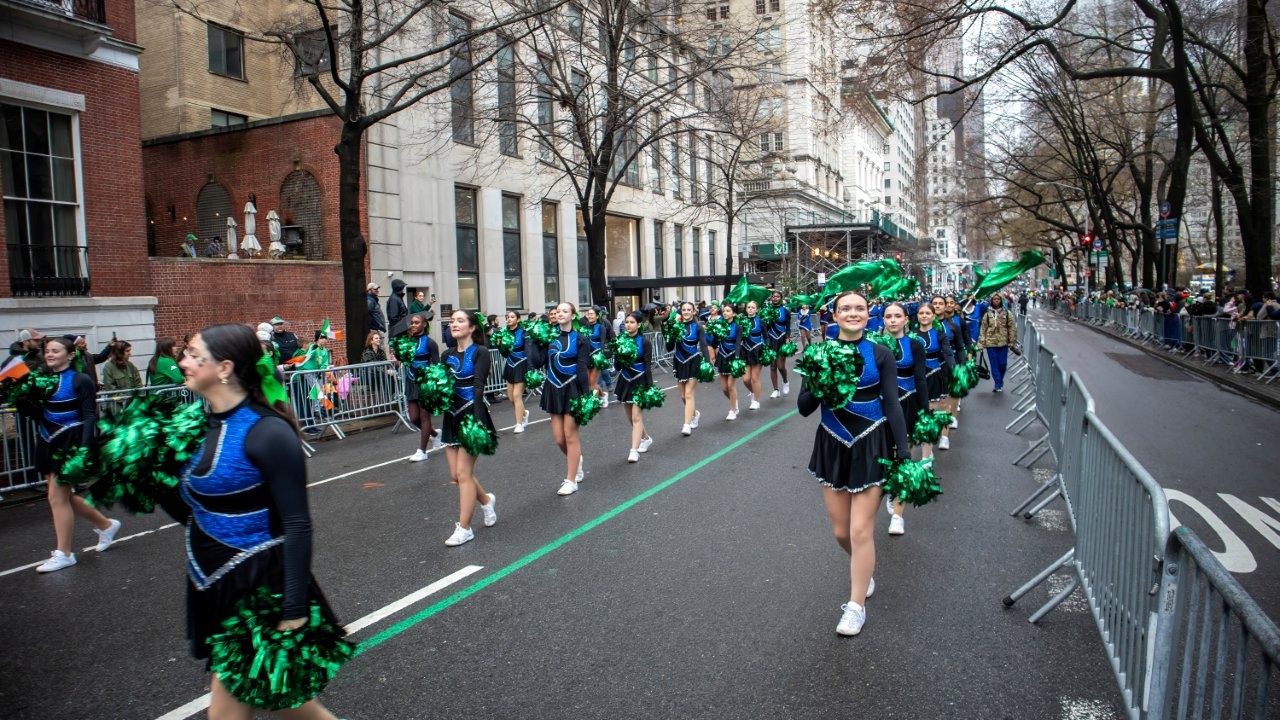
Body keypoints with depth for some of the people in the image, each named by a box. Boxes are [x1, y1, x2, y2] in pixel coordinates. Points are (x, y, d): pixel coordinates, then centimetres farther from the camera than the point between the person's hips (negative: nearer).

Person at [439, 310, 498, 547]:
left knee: (463, 473, -5)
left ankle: (464, 528, 6)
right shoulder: (447, 355, 11)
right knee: (455, 474, 8)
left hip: (472, 414, -6)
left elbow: (478, 386, -18)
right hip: (452, 416, 6)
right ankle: (486, 500, 35)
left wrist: (477, 419, -28)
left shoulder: (480, 352, -7)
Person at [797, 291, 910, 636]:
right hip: (833, 445, 2)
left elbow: (892, 405, -4)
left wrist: (903, 451, -11)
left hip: (871, 446, -2)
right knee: (841, 531, 9)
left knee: (860, 530, -4)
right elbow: (804, 407, -4)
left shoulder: (880, 354, -5)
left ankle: (856, 606, 14)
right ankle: (865, 571, 42)